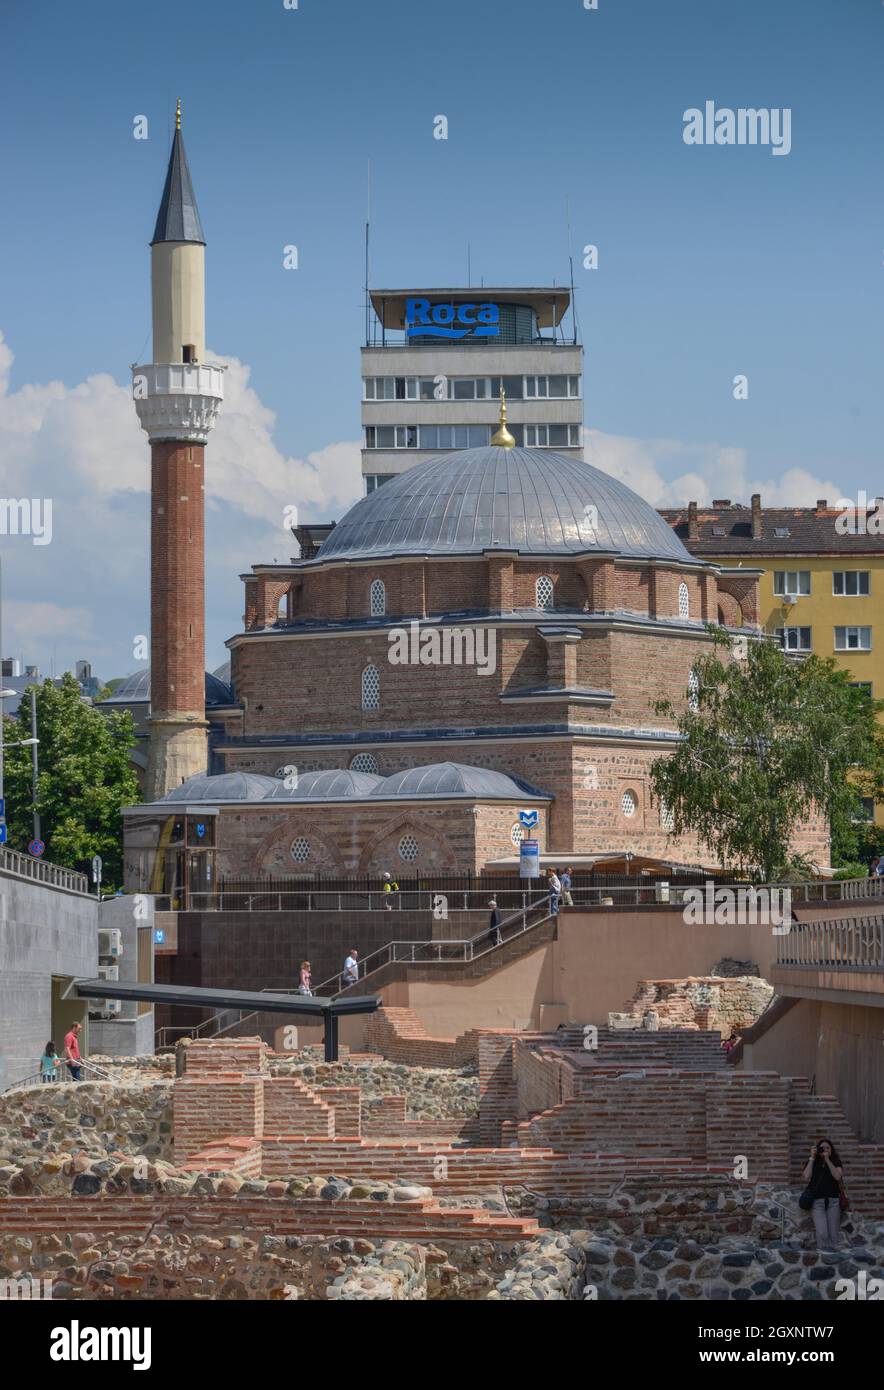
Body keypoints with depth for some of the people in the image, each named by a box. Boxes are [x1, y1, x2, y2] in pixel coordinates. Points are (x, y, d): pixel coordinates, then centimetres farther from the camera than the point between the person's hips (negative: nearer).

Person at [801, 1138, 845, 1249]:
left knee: (833, 1234, -3)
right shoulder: (812, 1163, 11)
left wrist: (827, 1160, -9)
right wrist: (812, 1158, -4)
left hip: (833, 1201, 1)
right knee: (822, 1233, -16)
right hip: (817, 1201, -1)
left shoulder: (836, 1163, 10)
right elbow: (806, 1177, -5)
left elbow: (838, 1176, -8)